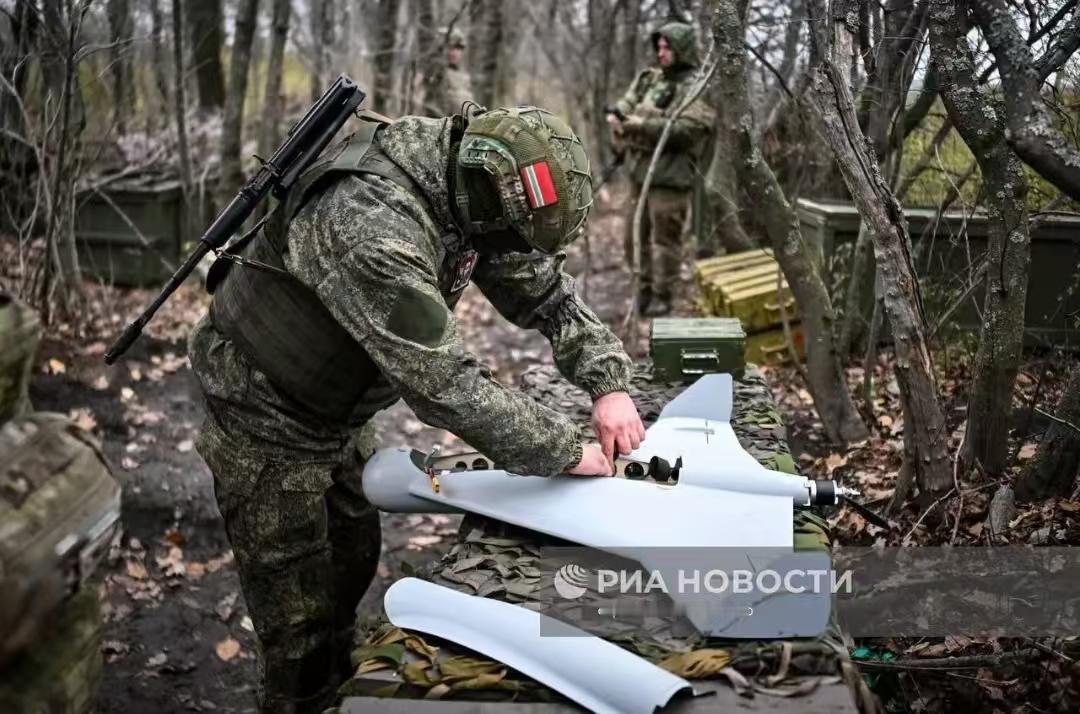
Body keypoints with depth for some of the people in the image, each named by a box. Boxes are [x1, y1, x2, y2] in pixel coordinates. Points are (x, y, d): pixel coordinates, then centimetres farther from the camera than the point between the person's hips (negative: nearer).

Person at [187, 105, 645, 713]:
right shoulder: (370, 227, -38)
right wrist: (567, 452, -29)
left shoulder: (467, 182, -10)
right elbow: (444, 383, -38)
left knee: (352, 570, 21)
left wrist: (608, 381, -15)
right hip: (269, 420, -8)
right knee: (300, 615, 1)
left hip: (337, 415, 9)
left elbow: (547, 290, -1)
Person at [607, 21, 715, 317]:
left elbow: (686, 129, -20)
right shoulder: (649, 78, 15)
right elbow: (626, 104, 14)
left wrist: (644, 125, -22)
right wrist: (616, 115, -9)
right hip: (640, 171, 7)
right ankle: (645, 289, 25)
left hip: (670, 175, -7)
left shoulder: (697, 88, -8)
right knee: (636, 235, 13)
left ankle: (662, 296, 7)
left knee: (665, 237, -3)